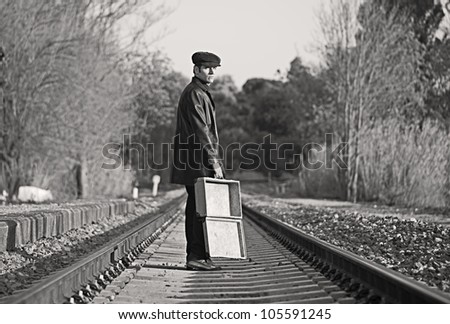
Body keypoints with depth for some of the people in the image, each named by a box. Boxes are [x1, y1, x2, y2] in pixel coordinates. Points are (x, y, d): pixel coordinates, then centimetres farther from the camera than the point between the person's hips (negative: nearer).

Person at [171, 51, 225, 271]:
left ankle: (195, 256, 13)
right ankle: (197, 256, -10)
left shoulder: (201, 93, 22)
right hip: (197, 159, -11)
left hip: (197, 161, 11)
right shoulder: (194, 94, -12)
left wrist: (213, 160, 22)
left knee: (195, 208, 10)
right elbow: (201, 131, -19)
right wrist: (214, 162, -20)